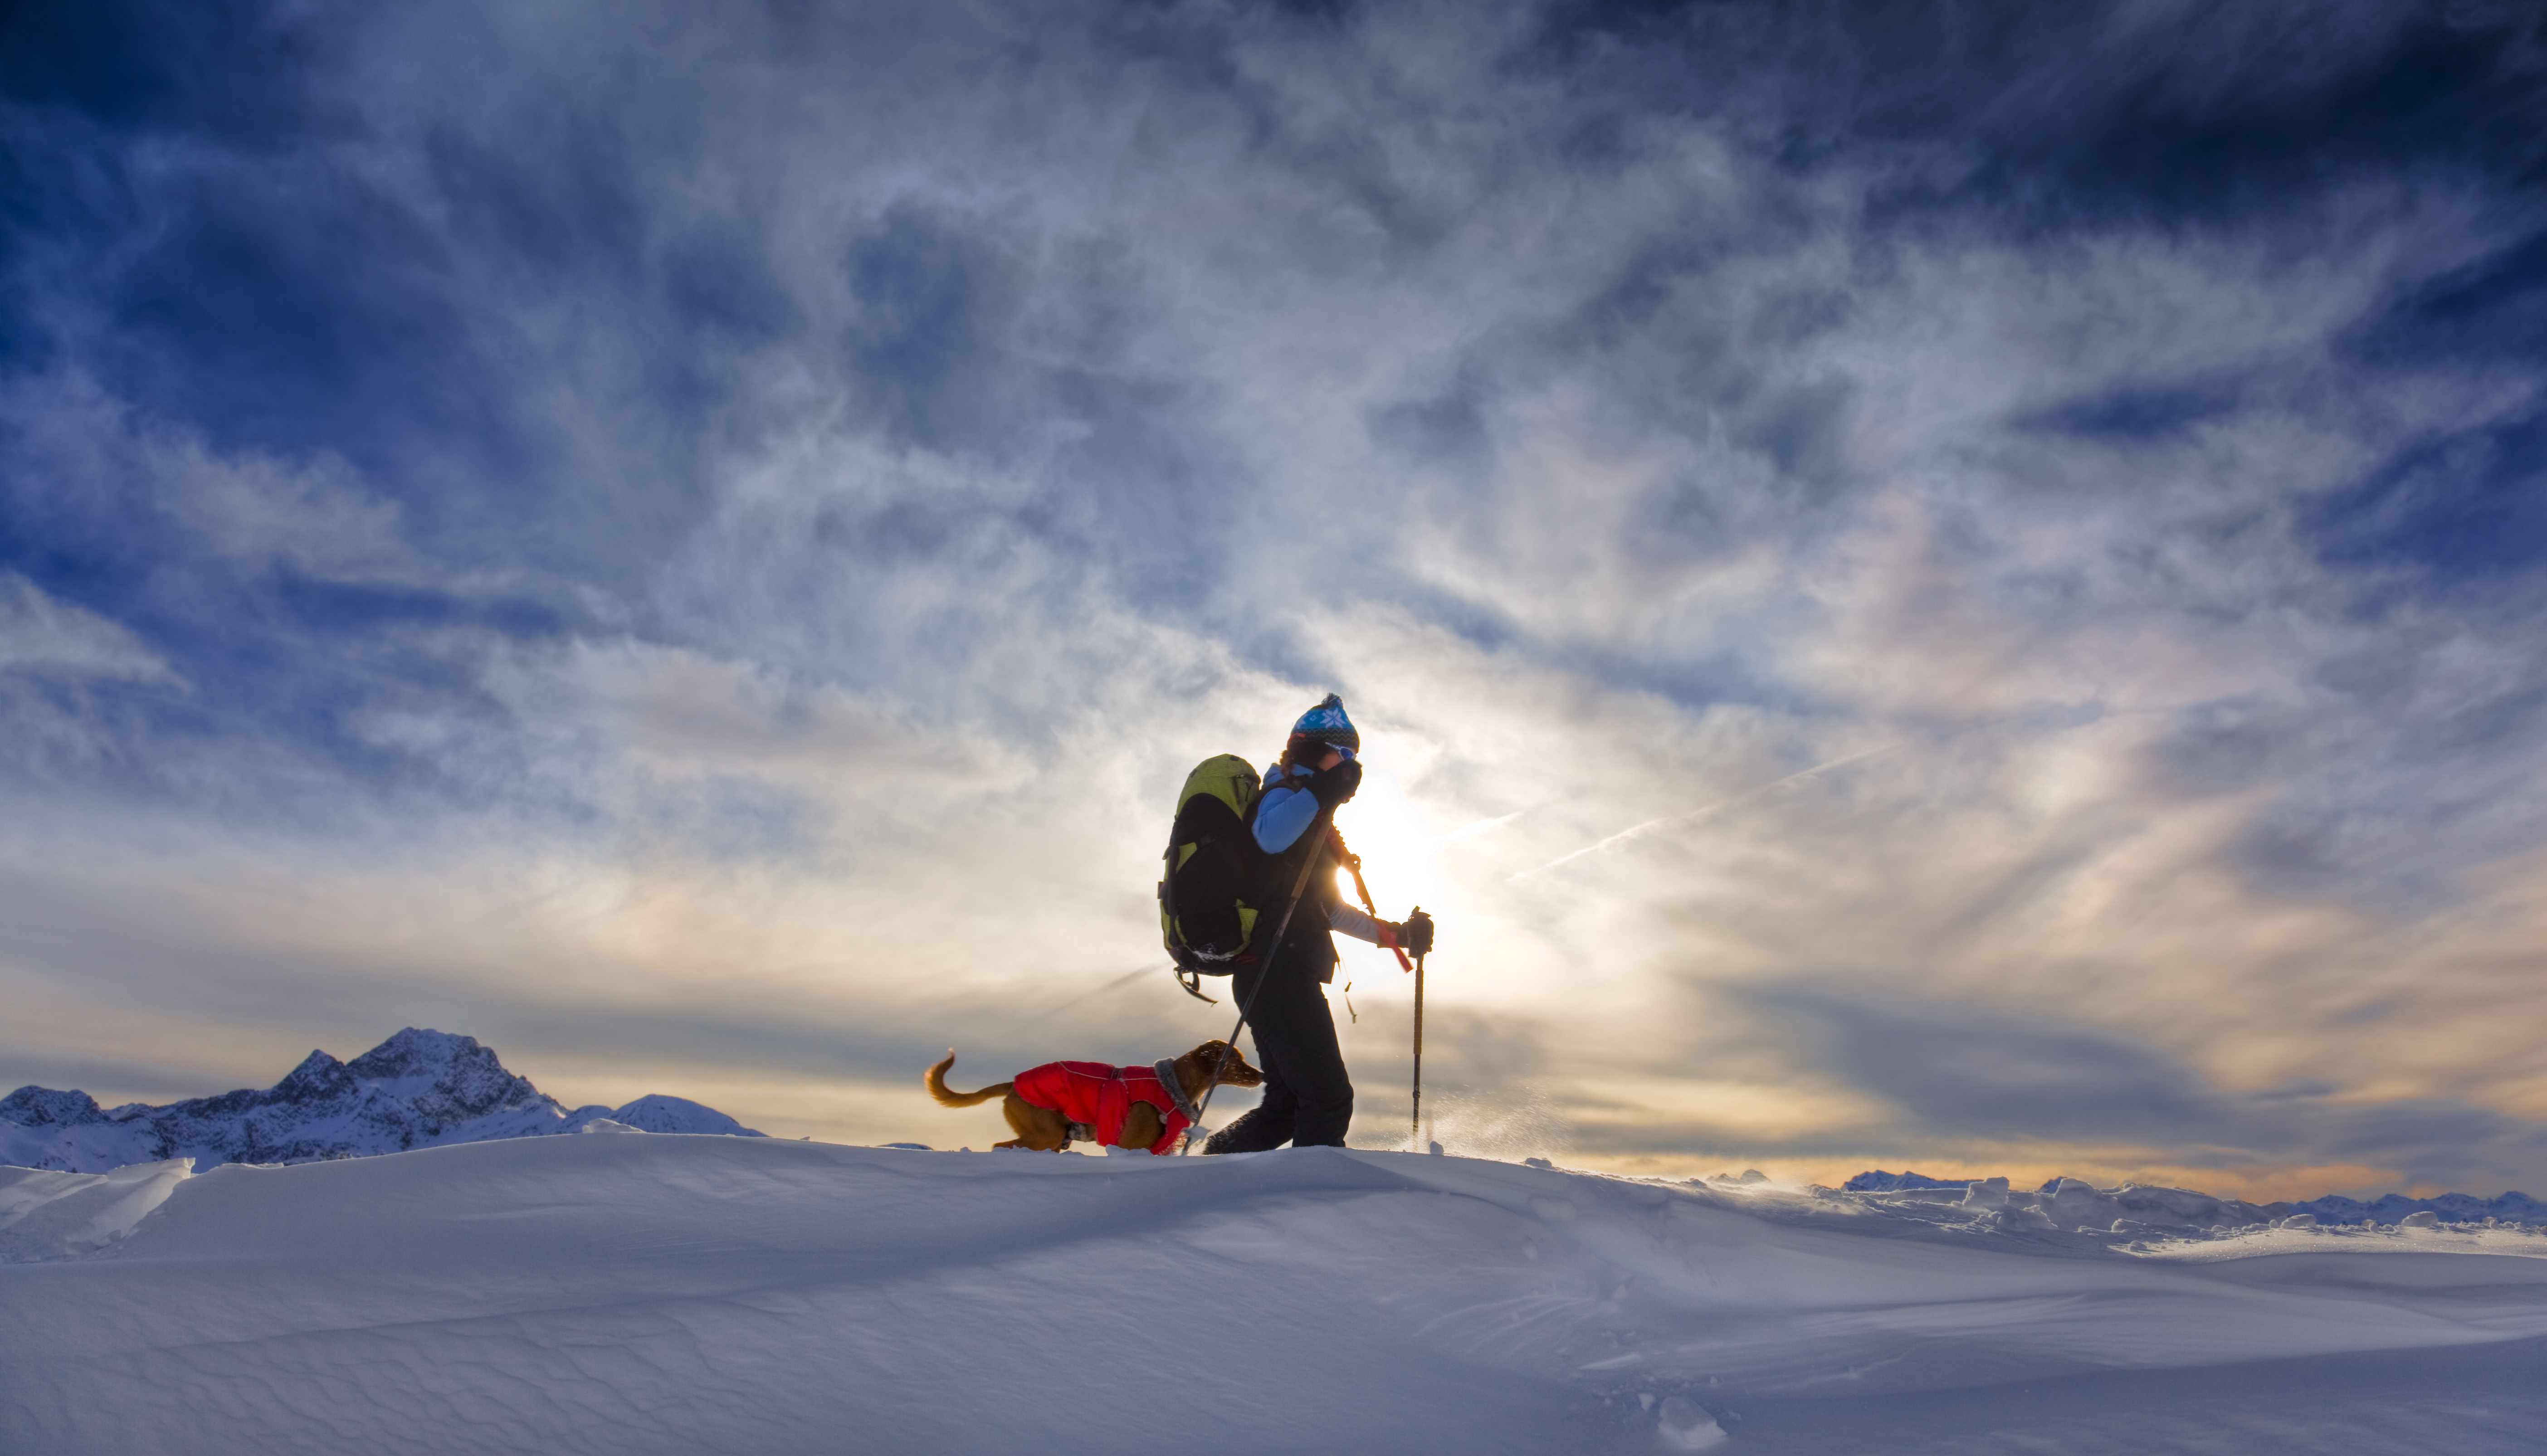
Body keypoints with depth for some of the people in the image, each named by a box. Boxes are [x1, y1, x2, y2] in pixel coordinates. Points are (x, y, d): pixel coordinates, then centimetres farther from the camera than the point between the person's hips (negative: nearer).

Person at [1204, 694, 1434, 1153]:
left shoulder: (1313, 822, 27)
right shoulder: (1284, 792, -3)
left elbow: (1330, 909, 32)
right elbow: (1269, 836, -29)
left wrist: (1397, 933, 26)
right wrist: (1324, 791, -28)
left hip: (1278, 976, 10)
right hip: (1278, 973, -10)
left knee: (1289, 1103, 17)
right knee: (1329, 1098, -11)